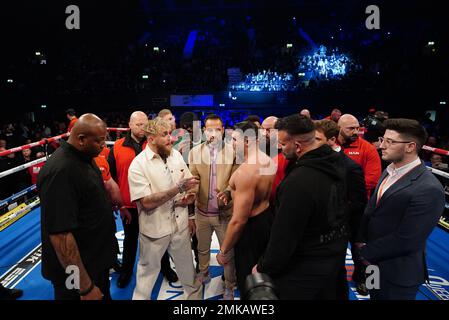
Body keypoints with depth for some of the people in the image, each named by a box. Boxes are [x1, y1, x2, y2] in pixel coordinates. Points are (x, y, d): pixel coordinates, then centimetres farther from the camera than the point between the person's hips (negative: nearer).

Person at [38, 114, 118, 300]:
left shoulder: (84, 157, 1)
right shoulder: (60, 171, -29)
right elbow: (60, 235, -31)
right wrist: (86, 287, -26)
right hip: (79, 274, -9)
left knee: (104, 294, 26)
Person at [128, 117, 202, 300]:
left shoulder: (176, 155, -1)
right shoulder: (138, 165, -18)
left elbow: (188, 184, 12)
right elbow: (147, 202, -24)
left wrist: (189, 196, -5)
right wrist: (178, 188, -28)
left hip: (180, 224, 4)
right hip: (154, 229, -4)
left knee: (187, 268, 21)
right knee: (148, 270, 17)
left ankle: (194, 295, 44)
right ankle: (141, 297, 42)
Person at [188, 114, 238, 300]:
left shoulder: (233, 152, -6)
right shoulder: (195, 152, 0)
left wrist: (227, 192, -26)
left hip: (225, 211, -2)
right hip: (202, 211, 2)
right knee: (202, 248, 23)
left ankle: (229, 286, 32)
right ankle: (204, 274, 49)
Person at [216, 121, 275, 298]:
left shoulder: (245, 171, -31)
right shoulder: (270, 161, -2)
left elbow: (239, 221, -29)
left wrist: (224, 251, -17)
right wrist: (234, 193, 7)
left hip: (251, 226, -9)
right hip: (267, 217, 9)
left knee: (247, 277, 13)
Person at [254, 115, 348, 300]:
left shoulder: (298, 182, -33)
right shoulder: (336, 162, -4)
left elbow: (284, 235, -27)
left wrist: (263, 268, -12)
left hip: (305, 268, -8)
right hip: (335, 254, 8)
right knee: (326, 294, 27)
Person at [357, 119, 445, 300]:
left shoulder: (429, 189, -24)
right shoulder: (389, 171, 2)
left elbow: (405, 240, -23)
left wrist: (365, 253, -14)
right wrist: (361, 241, -5)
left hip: (398, 272, -7)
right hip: (373, 263, 7)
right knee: (375, 296, 23)